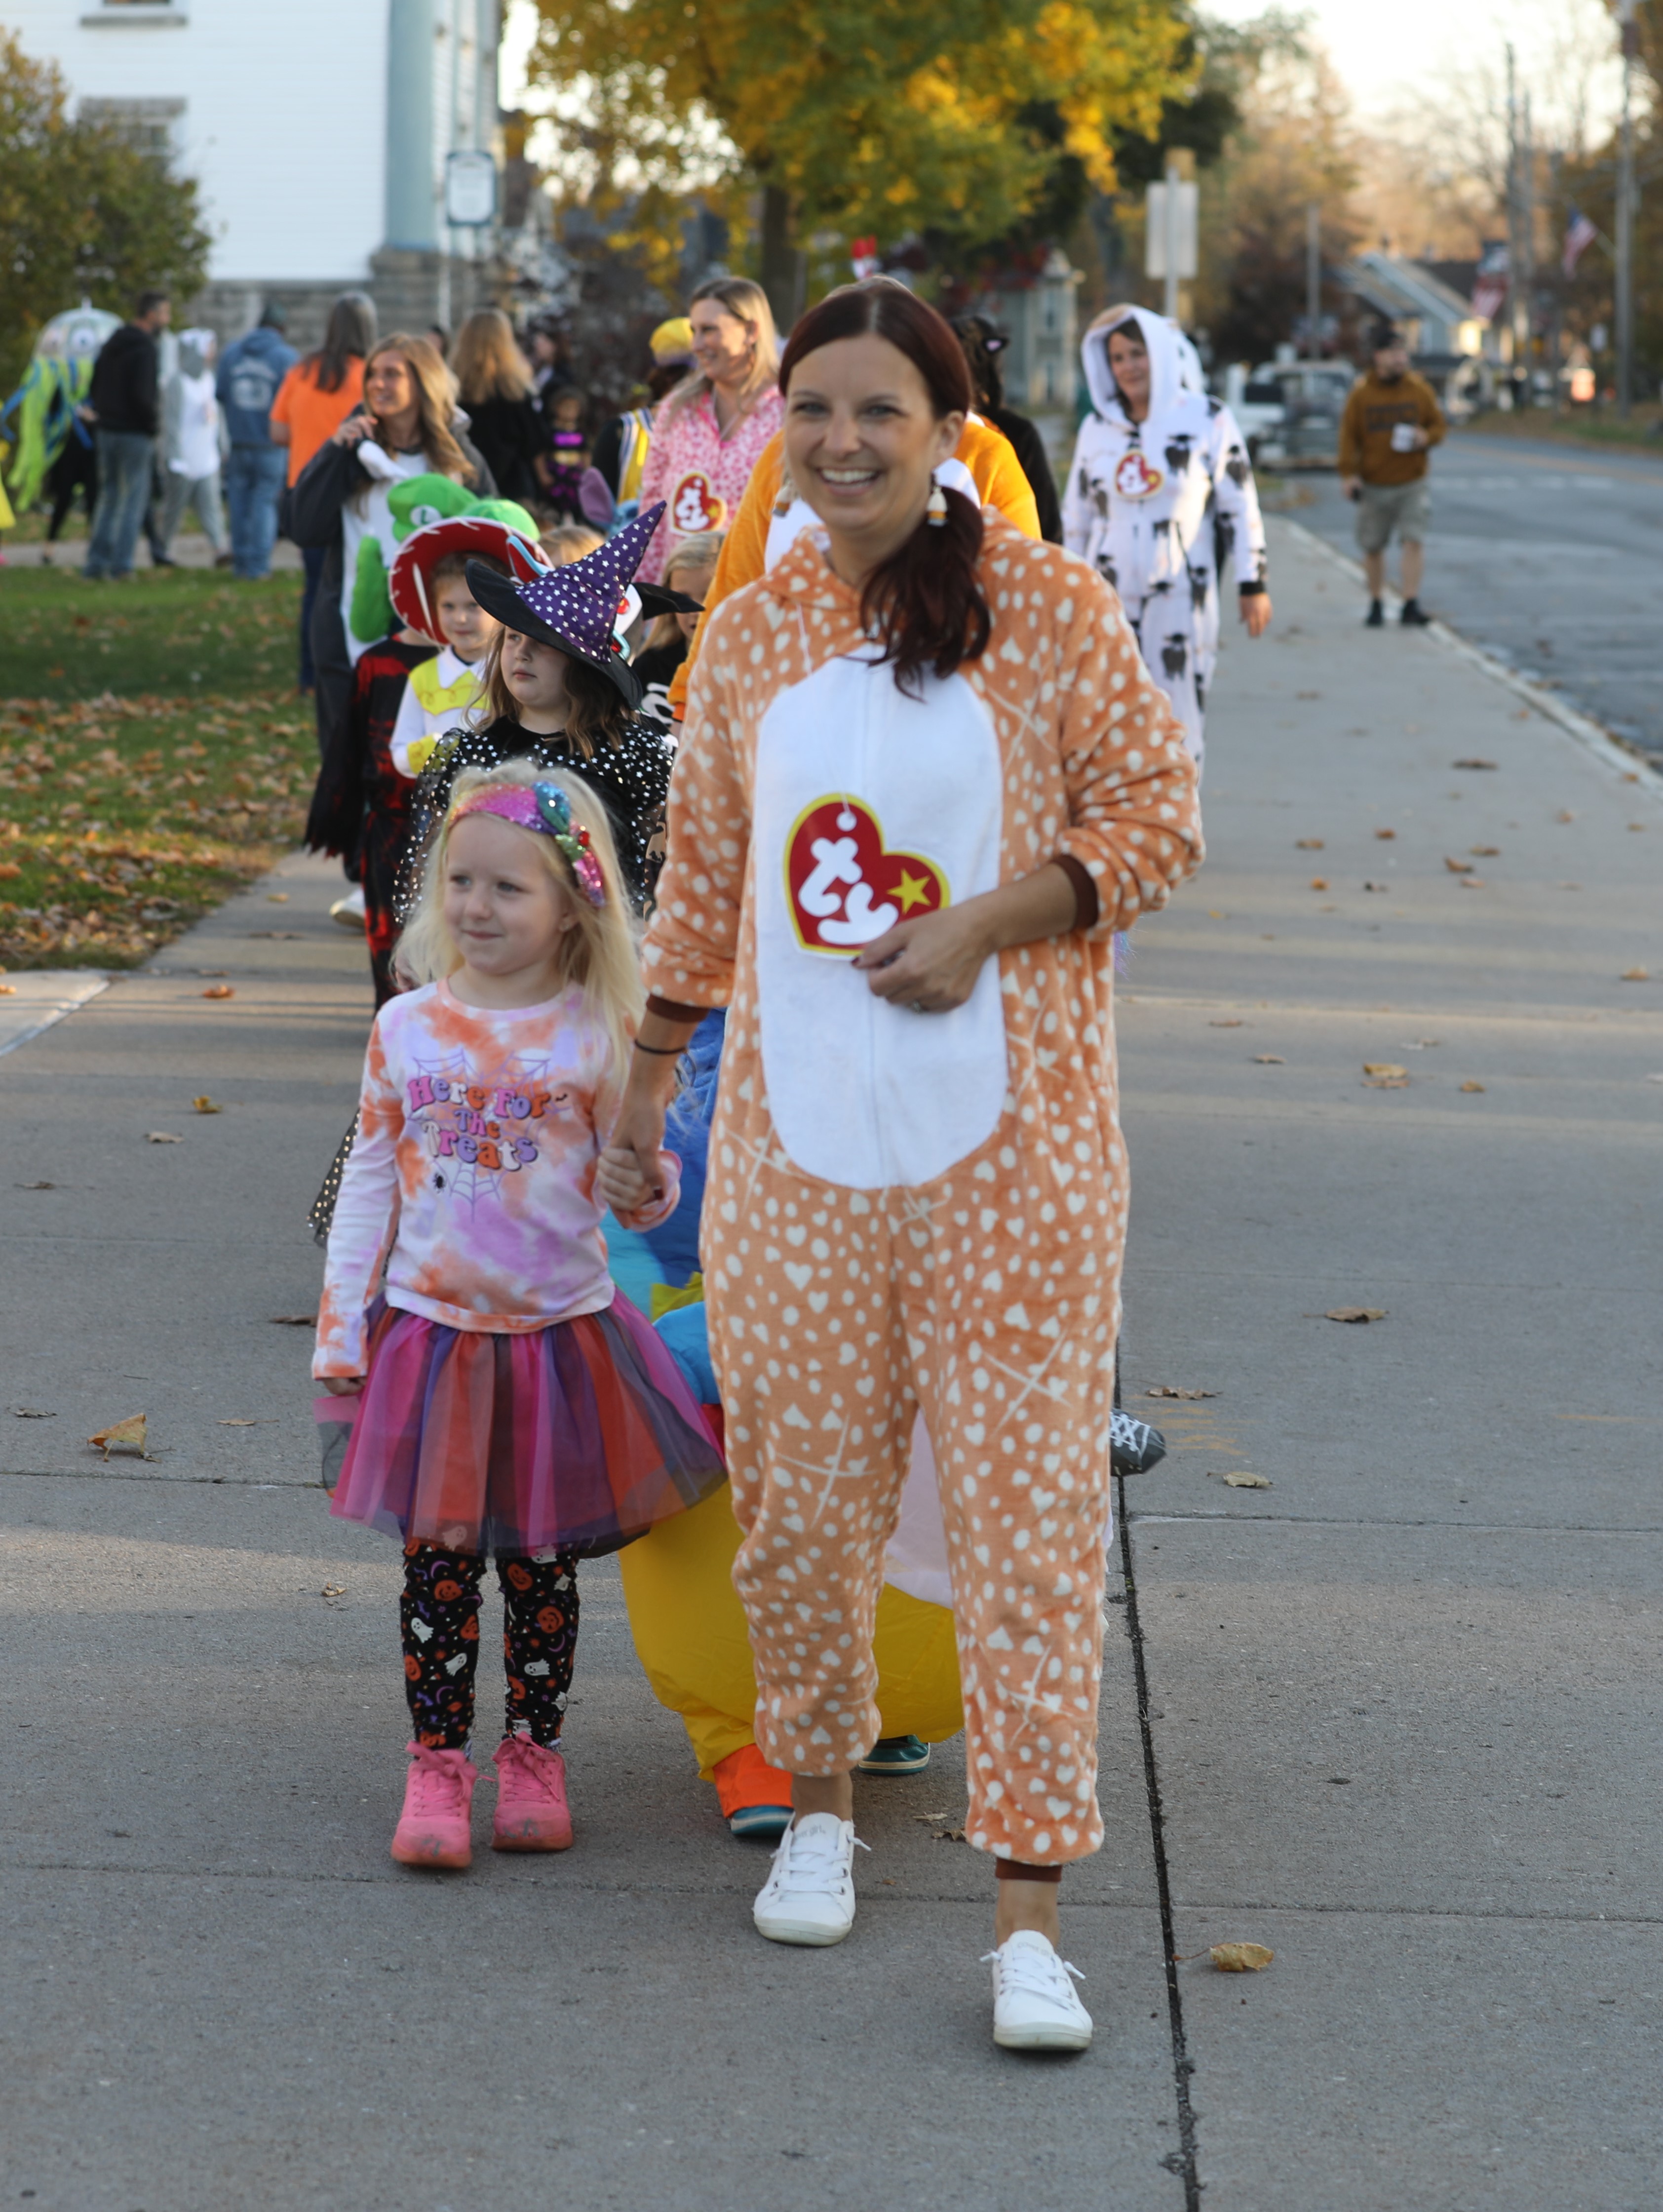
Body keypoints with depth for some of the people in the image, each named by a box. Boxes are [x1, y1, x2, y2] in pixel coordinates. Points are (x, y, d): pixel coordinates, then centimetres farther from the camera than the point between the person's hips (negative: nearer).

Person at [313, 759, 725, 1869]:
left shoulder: (599, 1035, -5)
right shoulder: (409, 1029, 0)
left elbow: (638, 1171, 3)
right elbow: (371, 1181, 6)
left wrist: (648, 1187, -21)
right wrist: (343, 1327, 4)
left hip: (559, 1335, -1)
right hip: (432, 1331, 1)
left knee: (541, 1559, 8)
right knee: (438, 1558, 2)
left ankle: (534, 1755, 21)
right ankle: (438, 1761, 11)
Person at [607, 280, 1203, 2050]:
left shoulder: (1050, 607, -2)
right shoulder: (746, 638, 9)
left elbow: (1157, 814, -2)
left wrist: (986, 922, -15)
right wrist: (647, 1073, 22)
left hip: (1012, 1139, -3)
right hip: (795, 1137, 4)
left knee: (1026, 1504, -6)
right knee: (796, 1498, 8)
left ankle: (1029, 1911, -4)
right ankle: (820, 1802, 32)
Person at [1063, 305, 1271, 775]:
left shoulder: (1208, 420, 0)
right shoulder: (1097, 427, 11)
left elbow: (1240, 507, 1)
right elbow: (1077, 515, 17)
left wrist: (1252, 584, -3)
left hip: (1182, 598, -3)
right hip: (1110, 597, 3)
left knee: (1180, 716, -1)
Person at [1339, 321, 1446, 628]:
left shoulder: (1420, 390, 2)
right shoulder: (1360, 394, -1)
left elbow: (1438, 426, 10)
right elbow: (1349, 436, 0)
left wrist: (1426, 438, -12)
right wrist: (1348, 474, -9)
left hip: (1412, 484, 0)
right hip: (1374, 486, 0)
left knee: (1414, 541, -14)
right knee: (1373, 547, 7)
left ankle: (1411, 605, -16)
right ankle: (1375, 604, 24)